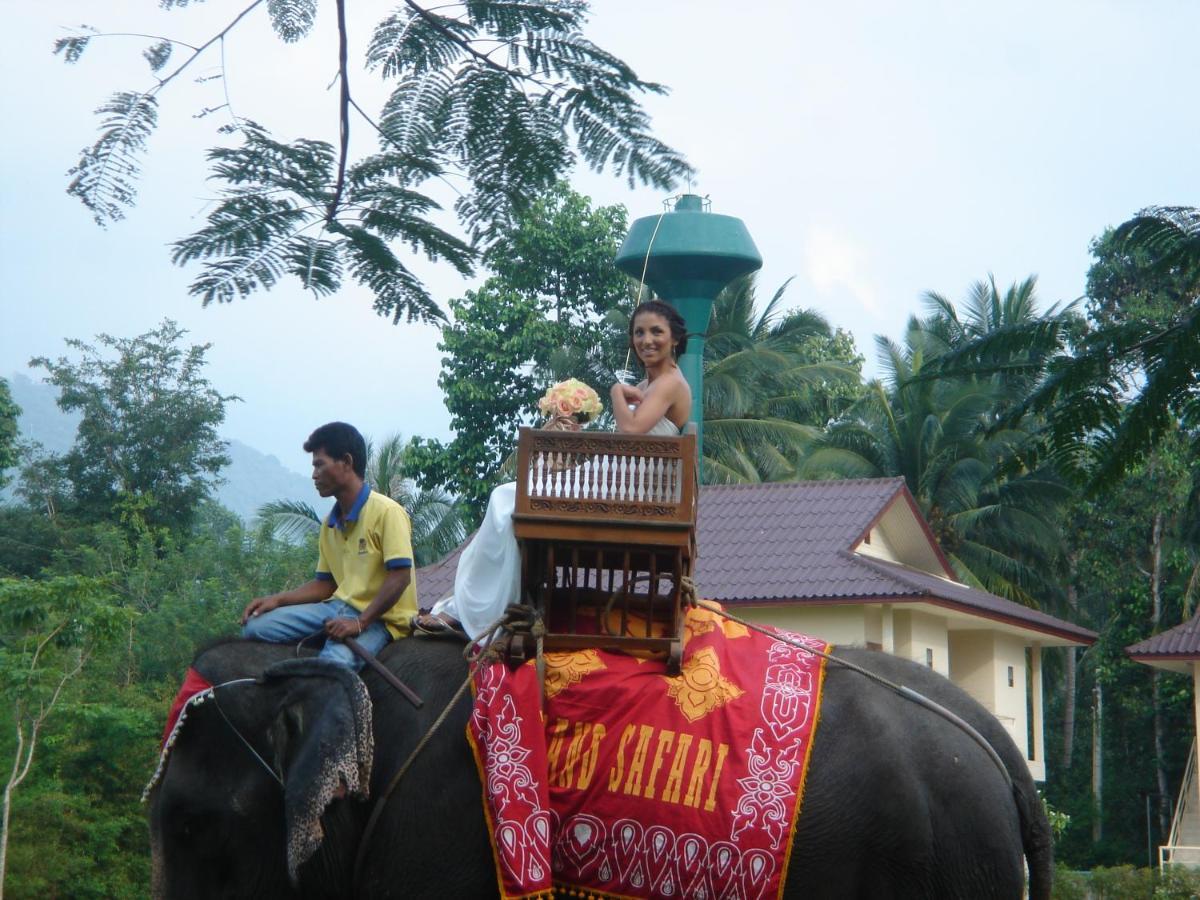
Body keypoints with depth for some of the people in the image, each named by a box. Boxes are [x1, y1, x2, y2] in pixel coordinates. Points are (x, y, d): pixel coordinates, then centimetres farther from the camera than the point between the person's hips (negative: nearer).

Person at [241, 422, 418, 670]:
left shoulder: (386, 512, -10)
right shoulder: (330, 524, 16)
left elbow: (400, 576, -16)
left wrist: (360, 622, -23)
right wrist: (278, 600, 7)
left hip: (379, 617, -8)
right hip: (339, 608, 8)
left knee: (335, 661, -38)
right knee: (255, 626, -8)